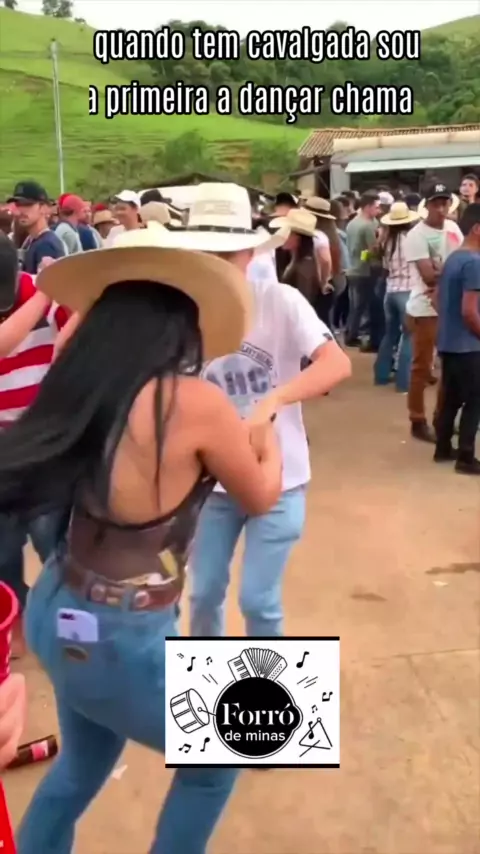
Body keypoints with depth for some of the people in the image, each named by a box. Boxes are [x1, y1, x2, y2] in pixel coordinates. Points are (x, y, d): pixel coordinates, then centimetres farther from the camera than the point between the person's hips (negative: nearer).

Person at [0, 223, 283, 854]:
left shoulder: (84, 388, -4)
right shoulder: (194, 401, -19)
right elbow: (260, 497, -3)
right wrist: (268, 441, 19)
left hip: (57, 611, 7)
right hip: (120, 638, -6)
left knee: (83, 764, 32)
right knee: (214, 760, 23)